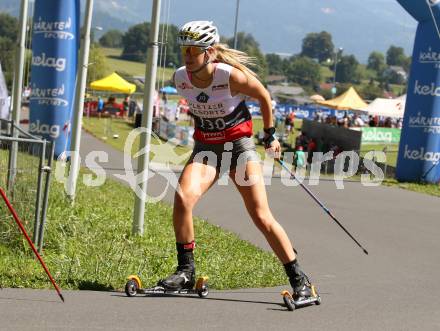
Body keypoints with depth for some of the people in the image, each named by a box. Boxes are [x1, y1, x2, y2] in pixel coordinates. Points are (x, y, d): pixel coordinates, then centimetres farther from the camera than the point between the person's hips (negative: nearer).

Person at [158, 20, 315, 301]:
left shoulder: (232, 75, -21)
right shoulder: (180, 78, -7)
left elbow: (264, 97, -3)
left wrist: (270, 136, 7)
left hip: (238, 145, -4)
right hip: (205, 148, 4)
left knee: (262, 218, -9)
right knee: (183, 197, -23)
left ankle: (299, 279, 3)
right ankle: (185, 271, -10)